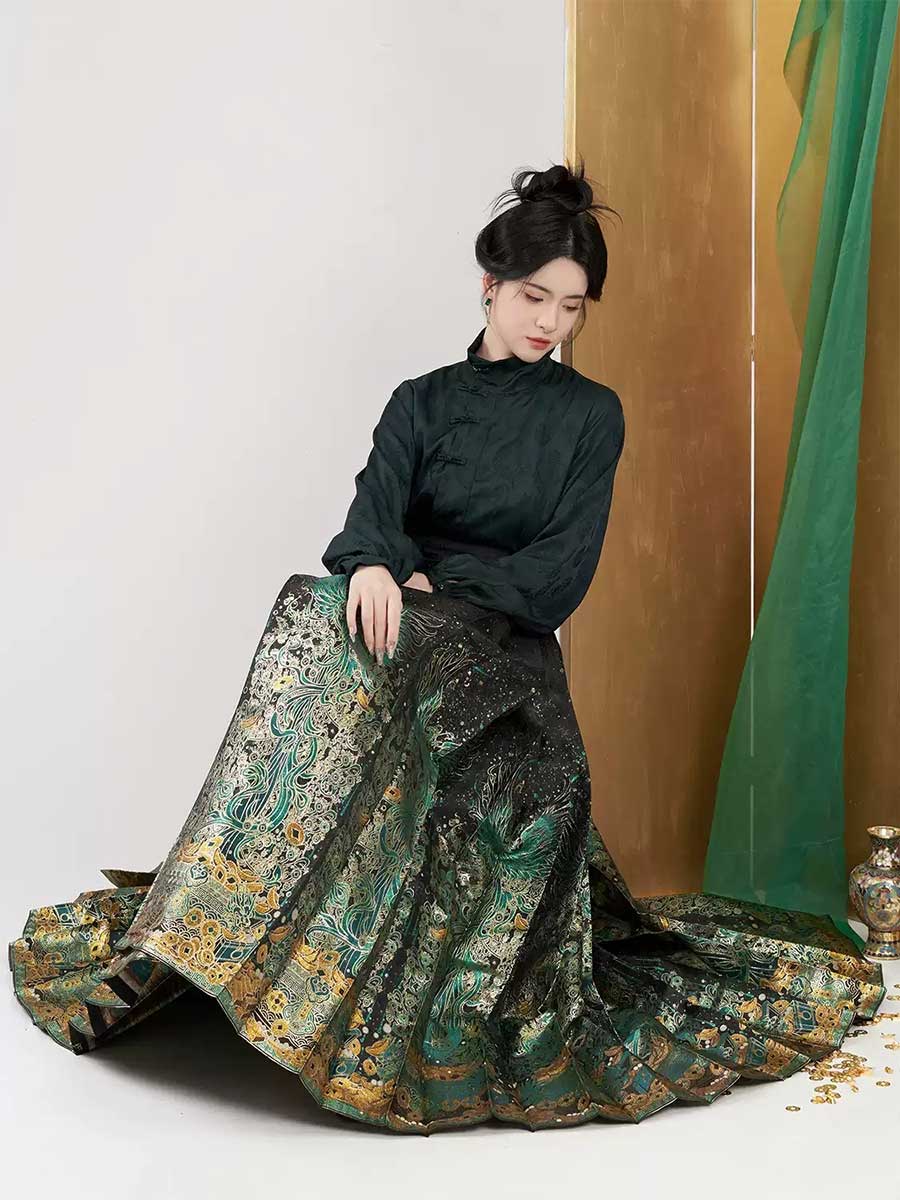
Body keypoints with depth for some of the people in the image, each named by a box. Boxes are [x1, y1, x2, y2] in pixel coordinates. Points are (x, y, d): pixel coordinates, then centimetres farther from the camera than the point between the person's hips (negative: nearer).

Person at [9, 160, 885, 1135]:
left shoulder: (592, 415, 10)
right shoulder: (423, 403, 14)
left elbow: (562, 572, -1)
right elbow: (374, 507, -6)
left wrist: (436, 583, -13)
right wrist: (372, 564, -30)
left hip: (510, 648, -2)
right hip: (413, 620, 2)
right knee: (330, 613, -33)